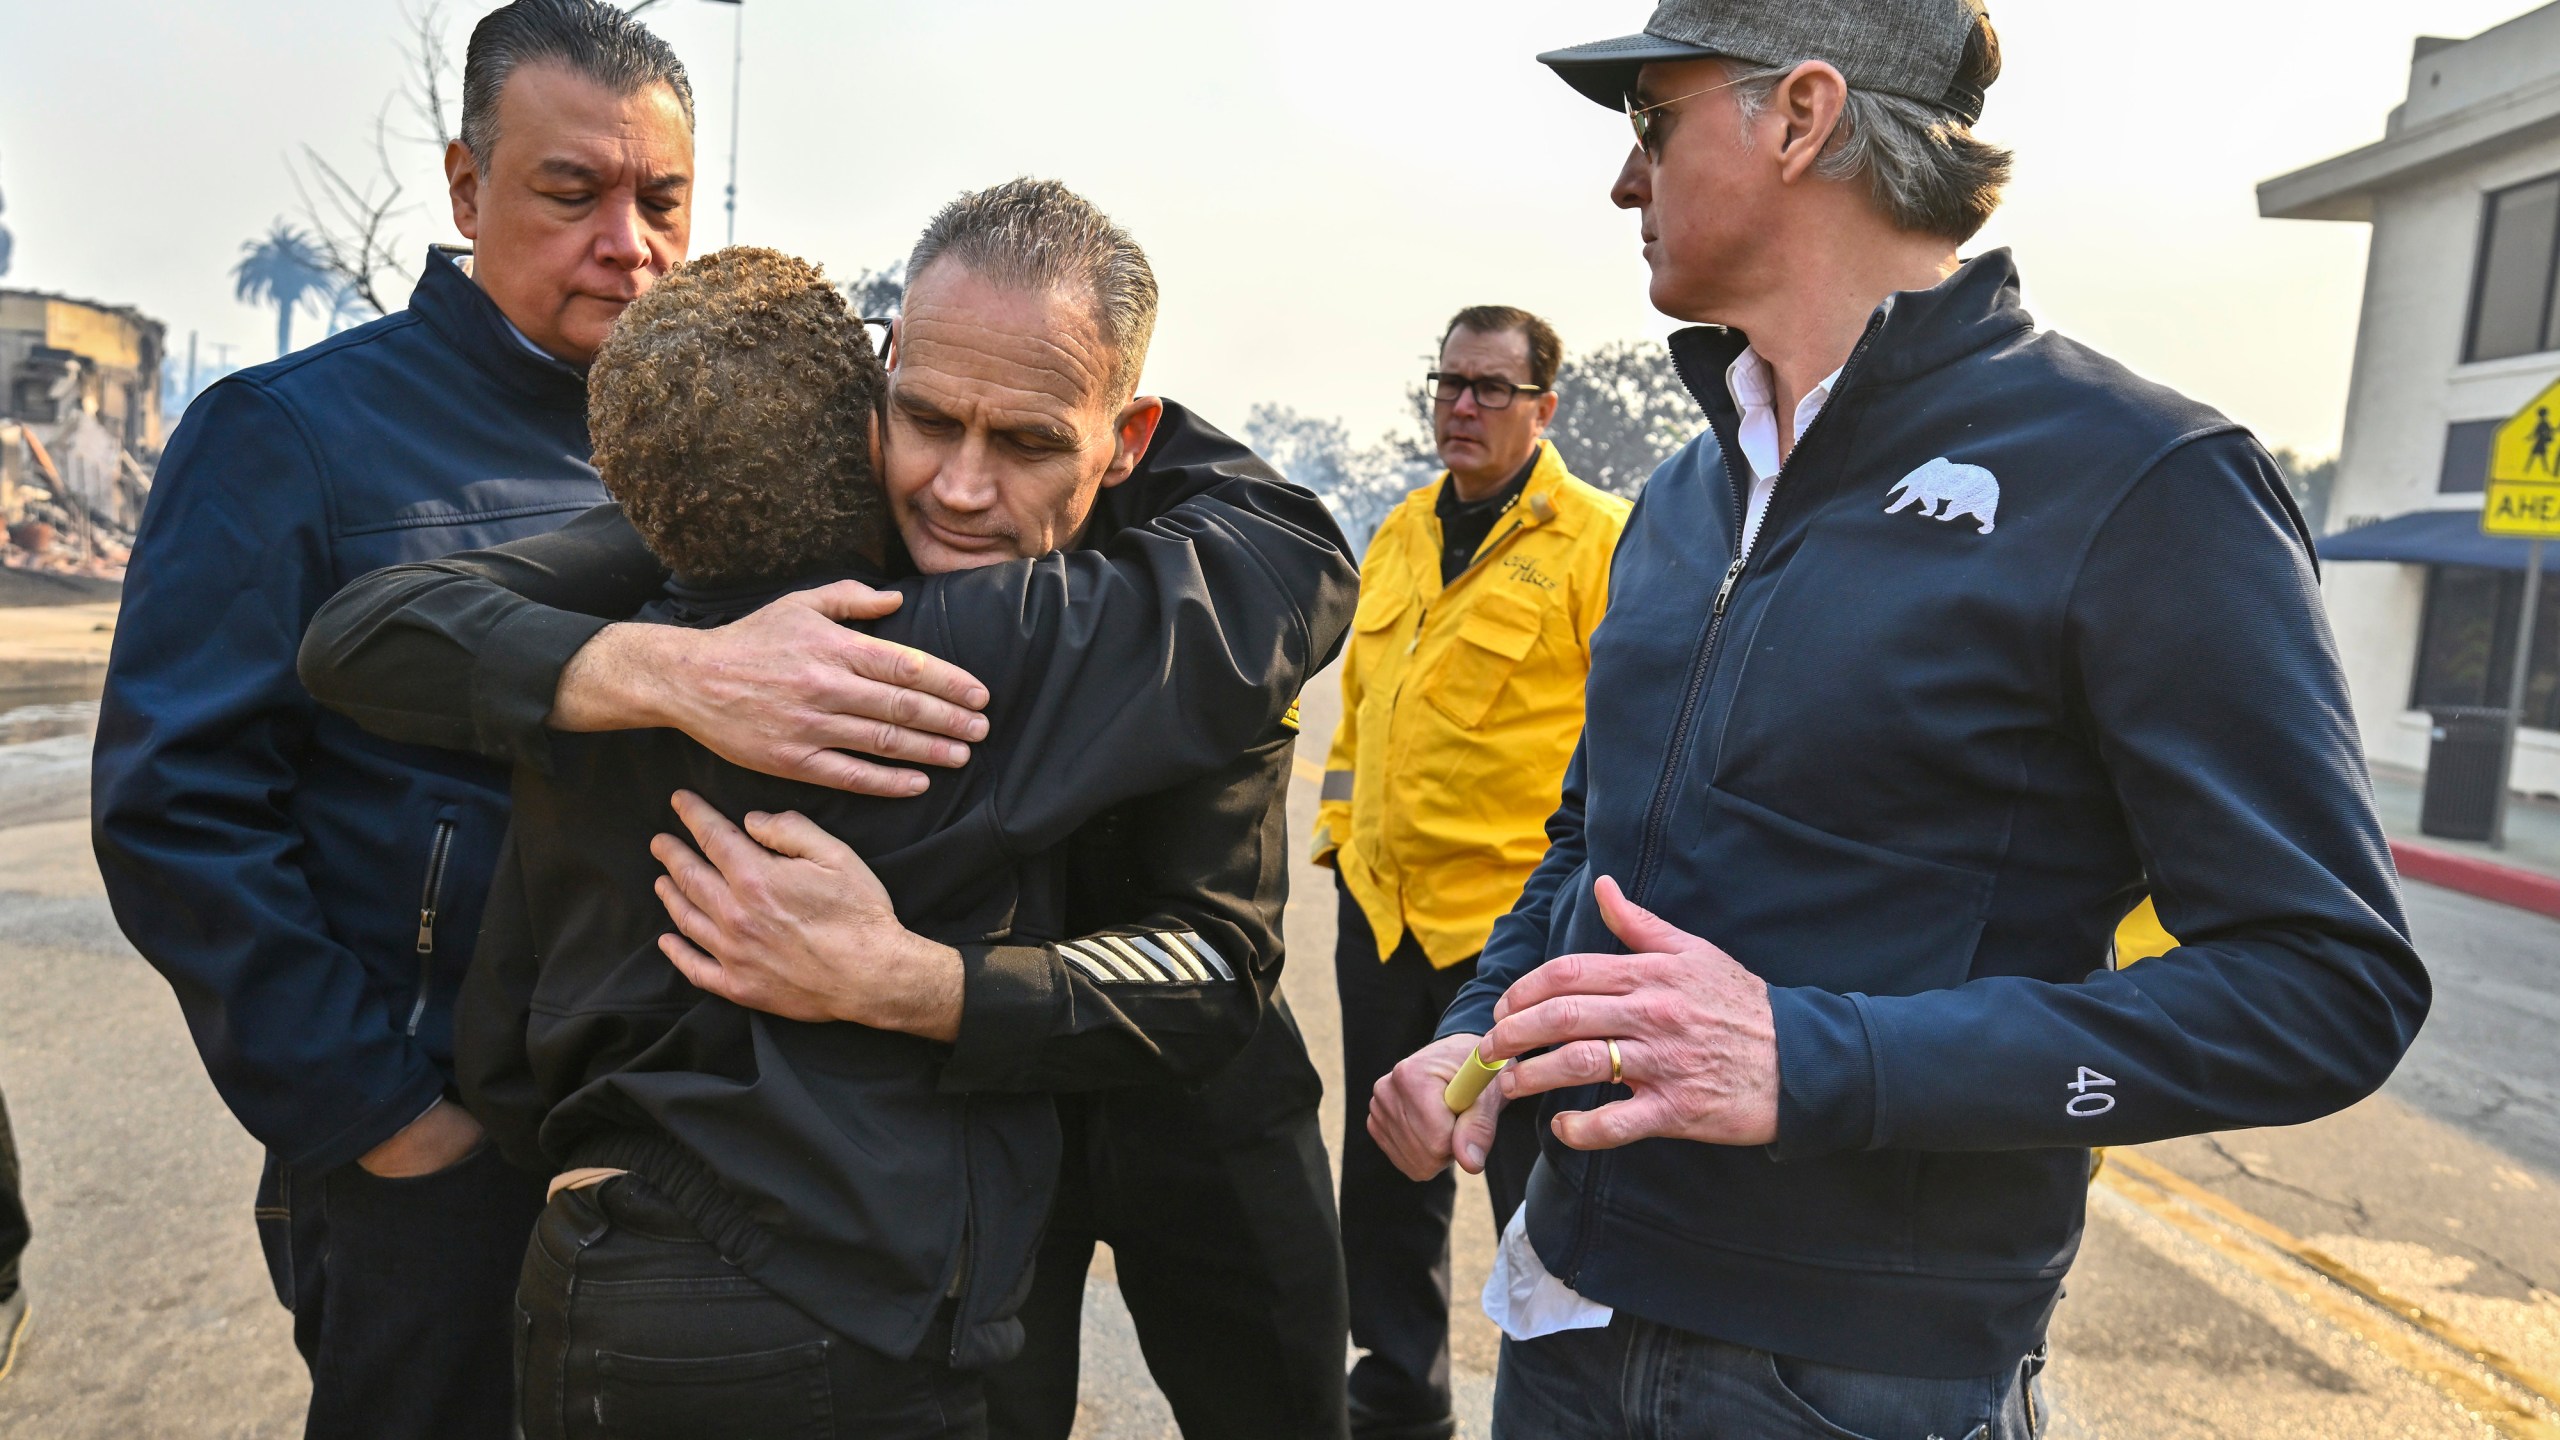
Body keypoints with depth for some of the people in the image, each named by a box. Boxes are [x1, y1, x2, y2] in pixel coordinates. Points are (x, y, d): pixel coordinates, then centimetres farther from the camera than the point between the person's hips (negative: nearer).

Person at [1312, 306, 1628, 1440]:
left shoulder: (1600, 541, -10)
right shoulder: (1399, 534, 11)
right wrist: (1342, 827, 14)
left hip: (1518, 922, -7)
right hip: (1383, 909, 7)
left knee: (1535, 1187, 6)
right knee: (1383, 1171, 19)